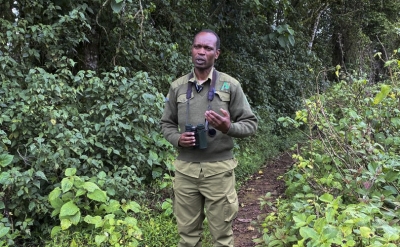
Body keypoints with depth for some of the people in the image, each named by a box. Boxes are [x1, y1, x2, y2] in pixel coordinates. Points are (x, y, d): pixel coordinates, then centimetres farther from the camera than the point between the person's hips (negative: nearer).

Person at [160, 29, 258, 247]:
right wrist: (177, 139, -7)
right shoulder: (177, 86, 6)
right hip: (185, 169, 2)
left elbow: (250, 124, 0)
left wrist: (229, 127, -20)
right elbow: (166, 124, 13)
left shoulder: (230, 85, -2)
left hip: (218, 169, -2)